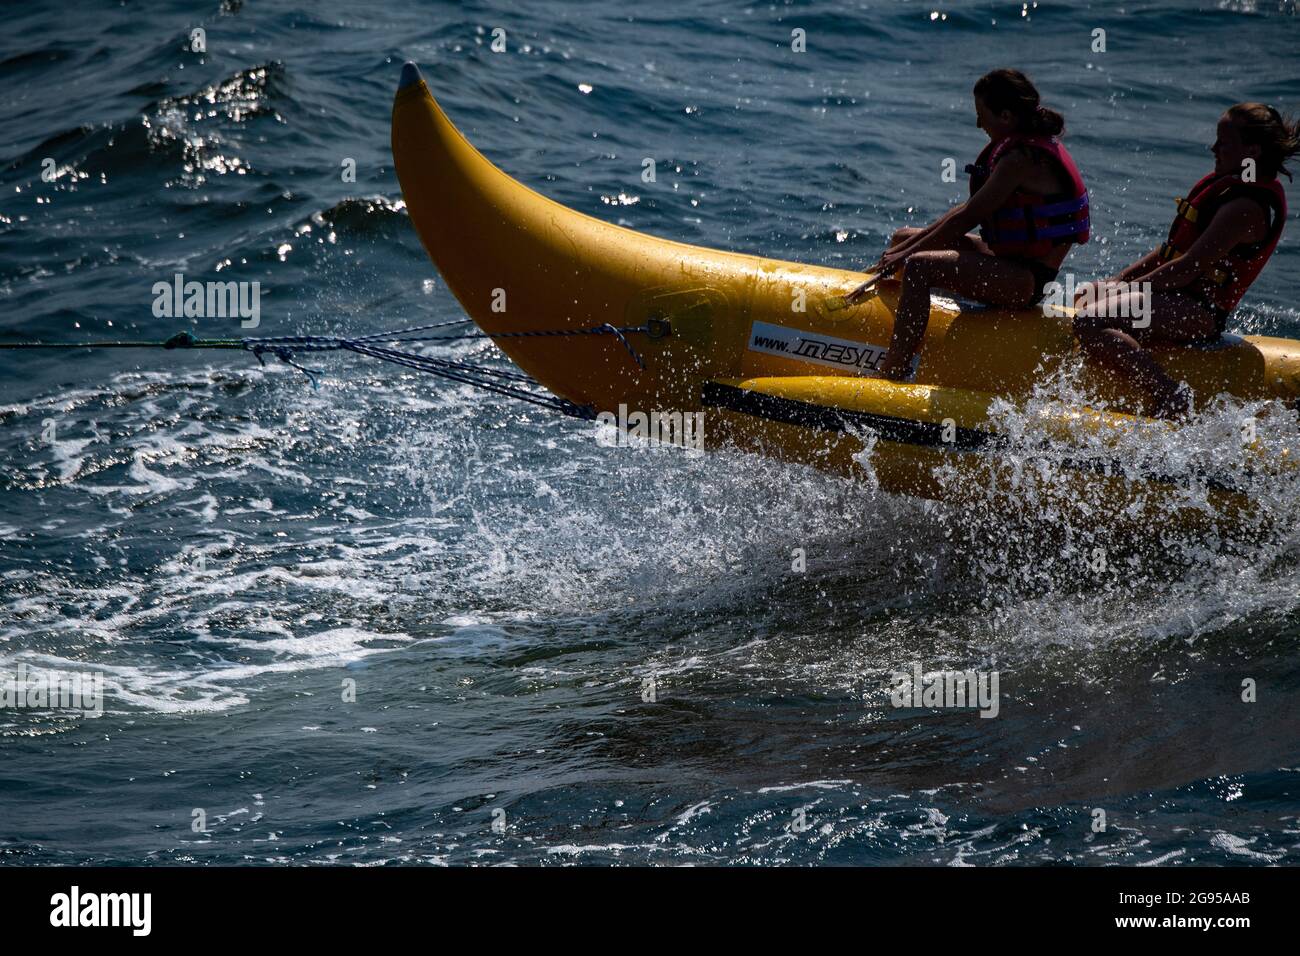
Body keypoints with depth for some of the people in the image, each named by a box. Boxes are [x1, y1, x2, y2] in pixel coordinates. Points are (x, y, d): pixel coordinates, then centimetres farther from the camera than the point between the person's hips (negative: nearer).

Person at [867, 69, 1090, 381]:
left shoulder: (1021, 158, -20)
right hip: (1010, 260, 11)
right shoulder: (1021, 144, 11)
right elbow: (969, 210, 13)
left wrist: (907, 255, -11)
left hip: (1027, 278, -11)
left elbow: (967, 218, -19)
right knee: (902, 238, 15)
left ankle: (892, 370, -31)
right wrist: (908, 247, 8)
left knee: (918, 267, -28)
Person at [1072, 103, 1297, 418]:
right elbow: (1171, 250, 18)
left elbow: (1189, 269, -23)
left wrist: (1126, 289, -17)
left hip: (1198, 314, -11)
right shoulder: (1227, 184, 14)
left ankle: (1168, 394, -28)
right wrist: (1117, 282, 10)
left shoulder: (1246, 208, -19)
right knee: (1086, 299, 28)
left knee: (1090, 322, -31)